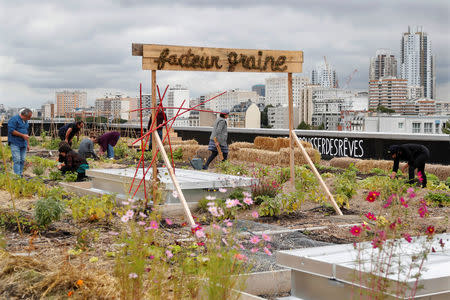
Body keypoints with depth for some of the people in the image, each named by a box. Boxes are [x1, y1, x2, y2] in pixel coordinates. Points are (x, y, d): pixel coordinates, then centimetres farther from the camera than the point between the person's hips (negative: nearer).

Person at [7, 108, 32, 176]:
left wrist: (27, 144, 24)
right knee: (17, 160, -12)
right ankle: (17, 175, -13)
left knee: (22, 160, 6)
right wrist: (22, 135, -16)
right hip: (15, 144, -8)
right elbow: (11, 130, -17)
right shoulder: (14, 119, -9)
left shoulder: (25, 121, 18)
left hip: (23, 144, 8)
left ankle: (21, 175, 12)